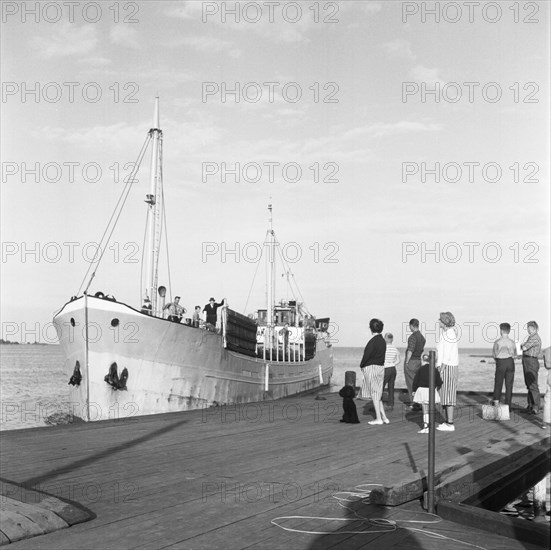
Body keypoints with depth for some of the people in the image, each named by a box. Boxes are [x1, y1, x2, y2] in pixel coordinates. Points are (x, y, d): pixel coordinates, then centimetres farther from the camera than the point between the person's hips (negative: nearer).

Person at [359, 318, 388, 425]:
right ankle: (384, 417, 14)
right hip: (381, 367, 8)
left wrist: (362, 365, 1)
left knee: (374, 394, 0)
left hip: (372, 367, -8)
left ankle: (378, 418, 4)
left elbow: (367, 355, -17)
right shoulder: (383, 341, 8)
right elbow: (382, 355, 12)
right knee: (378, 394, 15)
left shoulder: (373, 341, -18)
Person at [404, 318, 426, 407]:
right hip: (418, 361, 8)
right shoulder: (422, 337, 10)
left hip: (411, 361, -8)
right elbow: (421, 350, 14)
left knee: (411, 383, -1)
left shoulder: (413, 336, -17)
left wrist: (406, 362, -16)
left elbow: (410, 350, -21)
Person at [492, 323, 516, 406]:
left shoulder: (497, 342, -8)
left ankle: (496, 401, -5)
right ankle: (507, 405, 10)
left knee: (498, 384, 10)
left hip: (500, 363, -1)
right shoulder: (512, 342, -3)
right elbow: (514, 355, 2)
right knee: (509, 385, 8)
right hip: (510, 362, 1)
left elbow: (494, 355, -3)